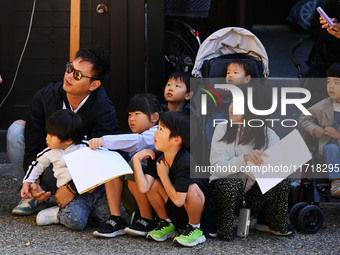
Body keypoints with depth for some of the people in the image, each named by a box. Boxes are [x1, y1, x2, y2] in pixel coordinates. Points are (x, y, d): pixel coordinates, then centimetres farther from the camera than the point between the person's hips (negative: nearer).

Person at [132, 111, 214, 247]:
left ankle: (195, 229, -11)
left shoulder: (186, 163, -28)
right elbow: (143, 188, -19)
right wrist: (136, 159, -20)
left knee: (191, 188, -36)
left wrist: (164, 175, -19)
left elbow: (178, 200, -30)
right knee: (152, 182, -12)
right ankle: (167, 224, 6)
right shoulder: (156, 159, -6)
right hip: (175, 214, 6)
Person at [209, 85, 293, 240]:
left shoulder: (269, 136, -4)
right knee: (230, 184, -35)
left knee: (281, 181, -23)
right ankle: (223, 228, -8)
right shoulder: (222, 129, -8)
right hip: (224, 188, -2)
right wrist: (245, 158, -38)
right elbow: (219, 168, -19)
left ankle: (266, 223, 3)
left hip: (254, 193, 2)